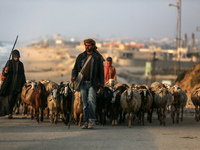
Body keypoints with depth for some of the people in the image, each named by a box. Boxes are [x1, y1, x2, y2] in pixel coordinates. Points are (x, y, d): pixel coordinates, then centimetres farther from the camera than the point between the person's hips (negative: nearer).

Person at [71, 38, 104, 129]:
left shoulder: (97, 57, 5)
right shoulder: (80, 57, 13)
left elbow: (101, 72, 5)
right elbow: (75, 68, 15)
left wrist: (101, 85, -1)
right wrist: (74, 76, -7)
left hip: (92, 84, -3)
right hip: (83, 83, 3)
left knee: (91, 101, -17)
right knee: (85, 104, 4)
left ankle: (91, 121, -13)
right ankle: (86, 122, 10)